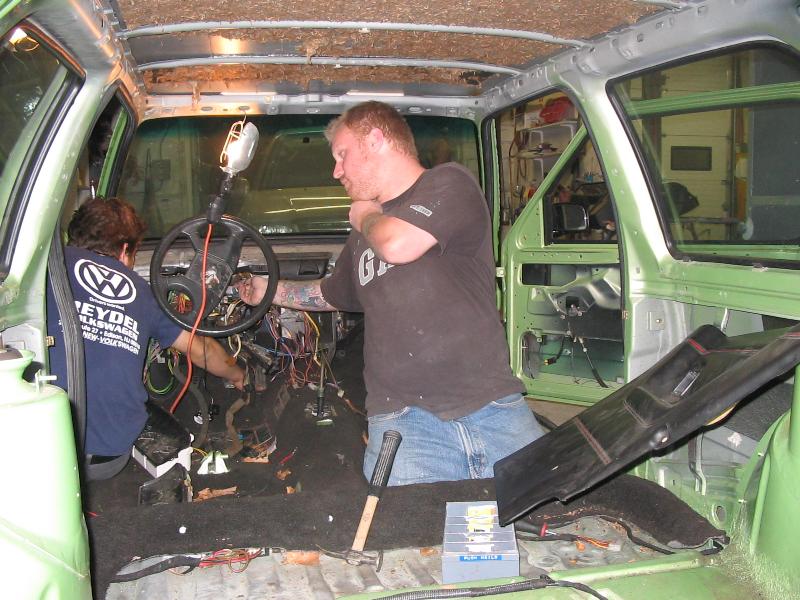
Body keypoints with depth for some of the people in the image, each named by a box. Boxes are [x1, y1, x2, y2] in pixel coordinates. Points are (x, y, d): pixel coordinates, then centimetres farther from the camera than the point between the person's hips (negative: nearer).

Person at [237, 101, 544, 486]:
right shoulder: (364, 234, 26)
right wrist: (270, 290, 50)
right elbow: (332, 293, 45)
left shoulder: (449, 183, 4)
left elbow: (398, 246, -16)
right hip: (403, 418, 4)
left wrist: (365, 216, 6)